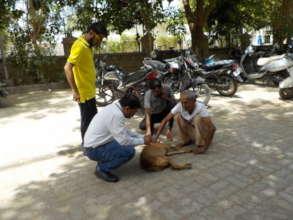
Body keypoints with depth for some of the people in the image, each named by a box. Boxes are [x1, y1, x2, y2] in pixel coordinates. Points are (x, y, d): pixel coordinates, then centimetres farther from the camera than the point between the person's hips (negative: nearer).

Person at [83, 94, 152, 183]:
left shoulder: (114, 107, 4)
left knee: (128, 138, 14)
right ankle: (102, 169, -4)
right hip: (94, 150, -10)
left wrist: (142, 136, 9)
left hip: (94, 143, 10)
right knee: (129, 151, -20)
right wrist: (142, 141, -9)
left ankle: (104, 161, 15)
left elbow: (123, 131, 15)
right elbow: (124, 140, -23)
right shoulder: (116, 115, -25)